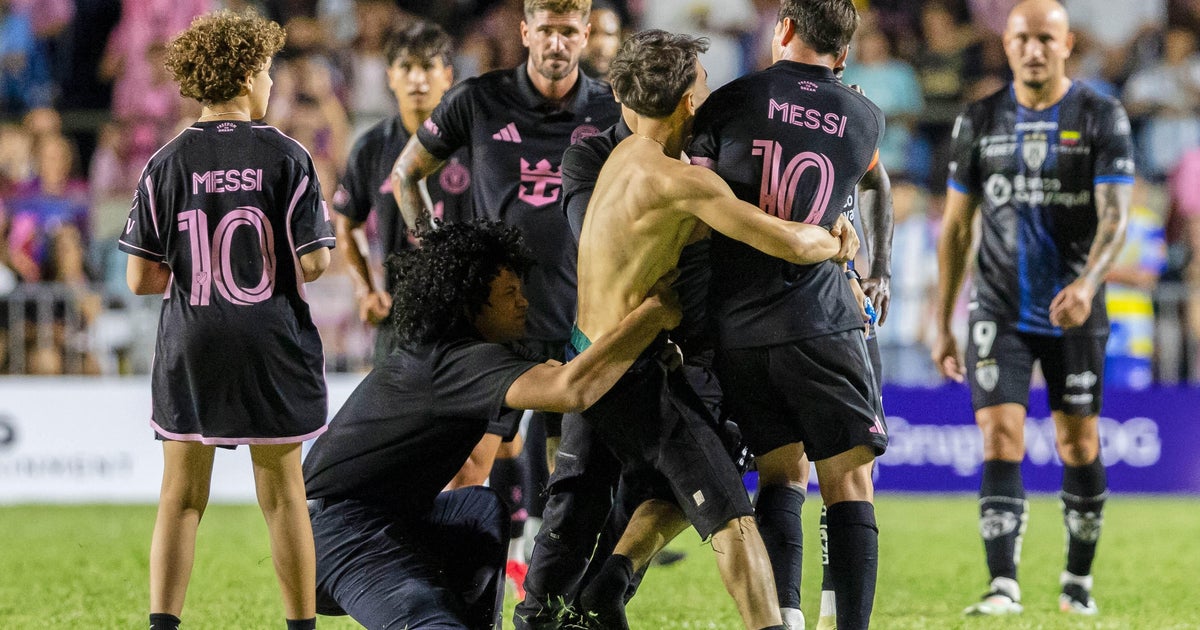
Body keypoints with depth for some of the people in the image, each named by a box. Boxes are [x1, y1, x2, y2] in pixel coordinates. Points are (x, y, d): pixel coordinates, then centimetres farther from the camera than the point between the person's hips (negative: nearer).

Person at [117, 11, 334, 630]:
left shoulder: (167, 163, -2)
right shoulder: (286, 158, -7)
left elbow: (140, 277, -3)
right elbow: (314, 263, -10)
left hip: (189, 347, 1)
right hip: (271, 346, -1)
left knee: (180, 496, 6)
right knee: (283, 494, 10)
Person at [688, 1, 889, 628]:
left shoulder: (730, 102, 3)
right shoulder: (866, 119, 6)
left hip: (735, 329, 2)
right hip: (821, 326, -2)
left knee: (781, 475, 12)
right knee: (848, 483, 1)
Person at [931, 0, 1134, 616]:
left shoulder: (1102, 118, -4)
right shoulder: (979, 121, 3)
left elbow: (1114, 216, -13)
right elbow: (955, 227, 8)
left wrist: (1087, 285, -32)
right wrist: (942, 326, 5)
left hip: (1074, 314, -1)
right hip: (999, 312, 1)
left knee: (1078, 445, 7)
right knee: (1001, 441, -11)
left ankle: (1079, 579, 24)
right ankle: (1002, 586, -15)